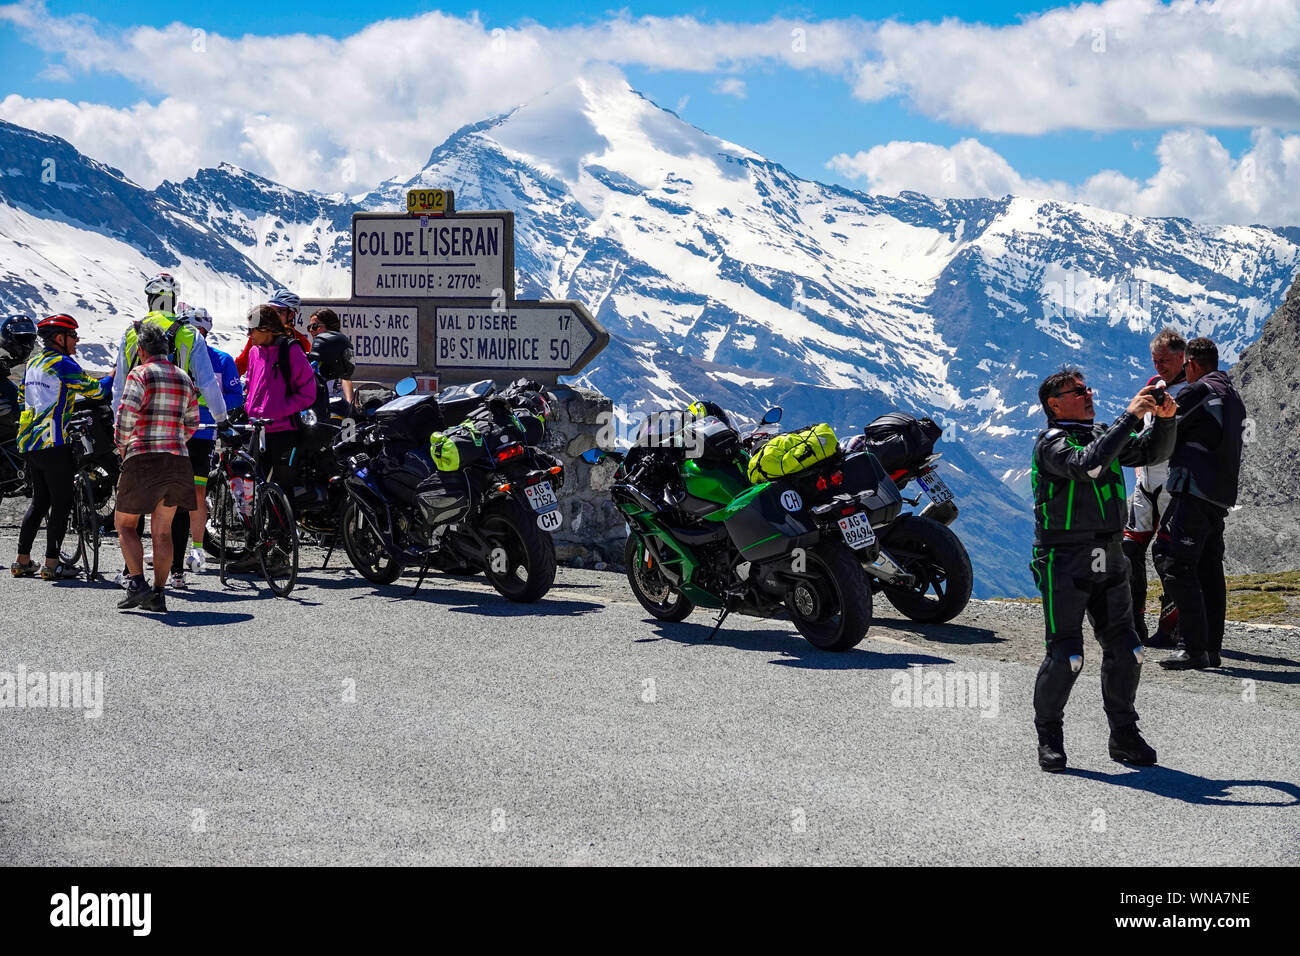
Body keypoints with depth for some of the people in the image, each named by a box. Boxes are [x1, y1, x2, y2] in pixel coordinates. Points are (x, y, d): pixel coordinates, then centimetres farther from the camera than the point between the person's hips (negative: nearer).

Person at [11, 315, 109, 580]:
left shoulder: (32, 363, 15)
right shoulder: (63, 364, -11)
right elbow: (96, 389, -12)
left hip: (29, 442, 8)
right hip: (54, 443, -8)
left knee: (39, 501, 16)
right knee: (61, 503, -2)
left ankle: (22, 561, 15)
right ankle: (52, 563, -3)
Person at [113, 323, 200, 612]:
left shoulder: (141, 374, -4)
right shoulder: (184, 379, 15)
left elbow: (126, 414, -15)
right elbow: (192, 423, 18)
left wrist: (121, 444, 0)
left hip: (143, 459, -5)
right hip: (178, 459, 5)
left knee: (125, 523, 7)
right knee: (162, 529, 12)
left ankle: (137, 584, -7)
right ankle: (158, 593, 10)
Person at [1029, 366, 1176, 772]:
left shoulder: (1103, 435, 15)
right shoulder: (1051, 443, -8)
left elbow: (1153, 453, 14)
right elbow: (1088, 465, -27)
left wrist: (1165, 419, -6)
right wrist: (1130, 416, -25)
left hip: (1108, 561, 7)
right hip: (1064, 564, -7)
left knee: (1125, 650, 4)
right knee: (1066, 655, -10)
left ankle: (1124, 736, 16)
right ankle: (1049, 736, 7)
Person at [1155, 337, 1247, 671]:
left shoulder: (1198, 391, -7)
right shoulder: (1234, 398, 21)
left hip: (1194, 492, -9)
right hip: (1222, 497, 9)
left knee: (1177, 566, -9)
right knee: (1209, 571, 11)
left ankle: (1195, 649, -14)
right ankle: (1212, 649, 12)